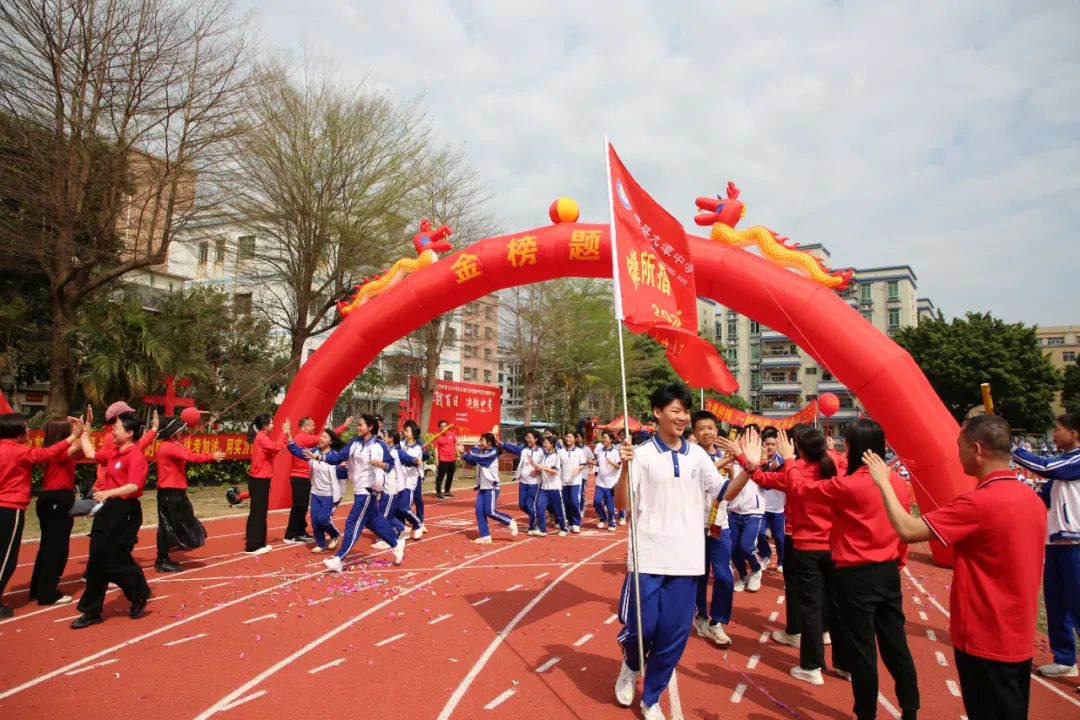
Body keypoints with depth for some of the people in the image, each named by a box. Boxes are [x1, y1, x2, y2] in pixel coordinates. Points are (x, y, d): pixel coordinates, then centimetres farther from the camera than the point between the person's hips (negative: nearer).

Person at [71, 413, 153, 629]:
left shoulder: (135, 455, -17)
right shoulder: (113, 452, 10)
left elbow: (134, 486, -27)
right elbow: (91, 454, 29)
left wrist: (109, 493, -37)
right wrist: (84, 433, 32)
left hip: (125, 511, -9)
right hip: (108, 509, 9)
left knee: (115, 561, -3)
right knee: (97, 562, 10)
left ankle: (140, 596, 22)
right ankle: (92, 611, 20)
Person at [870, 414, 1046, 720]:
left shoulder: (978, 503, -25)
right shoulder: (1031, 499, 2)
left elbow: (907, 530, -25)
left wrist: (883, 482, -14)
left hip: (985, 641, -8)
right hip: (1019, 639, 8)